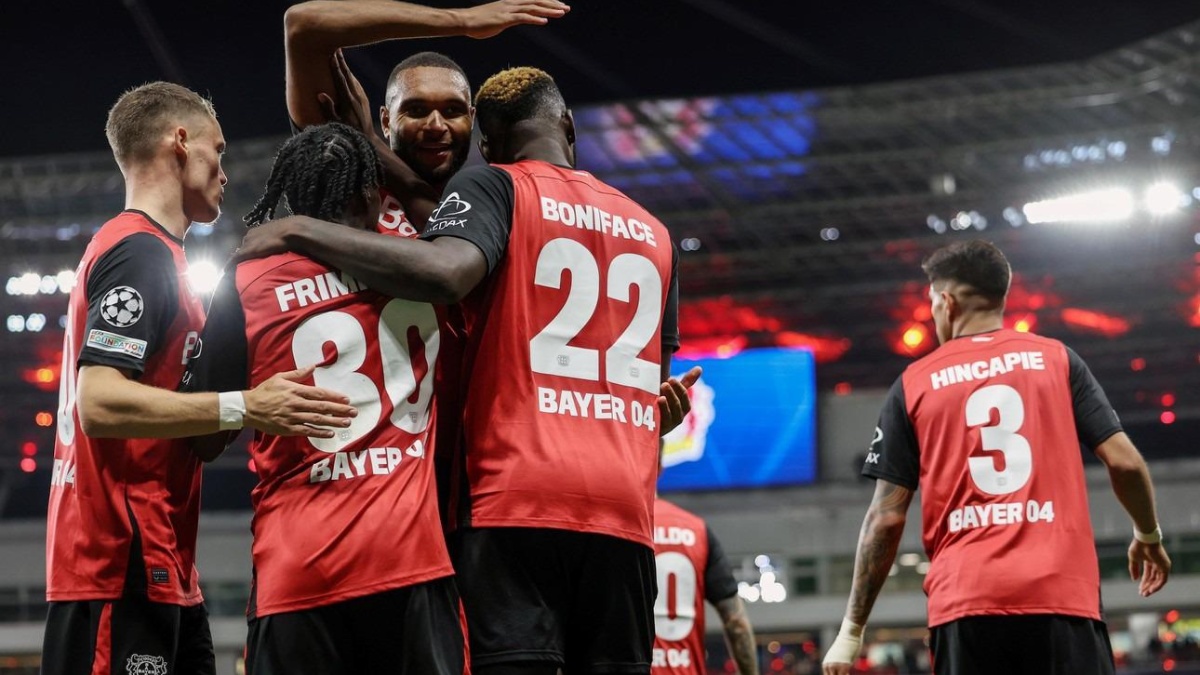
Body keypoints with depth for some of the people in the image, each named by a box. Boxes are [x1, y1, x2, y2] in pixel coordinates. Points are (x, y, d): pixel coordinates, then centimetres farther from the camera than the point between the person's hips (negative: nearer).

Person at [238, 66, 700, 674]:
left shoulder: (494, 186, 3)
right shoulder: (653, 233, 20)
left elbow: (445, 272, -18)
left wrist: (301, 233, -10)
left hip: (517, 496, -5)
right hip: (622, 509, 5)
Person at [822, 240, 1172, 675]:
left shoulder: (914, 384, 9)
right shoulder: (1056, 359, 10)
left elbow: (887, 517, 5)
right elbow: (1124, 462, 4)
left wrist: (851, 631, 10)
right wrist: (1149, 536, 24)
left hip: (964, 600, 0)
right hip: (1061, 591, 0)